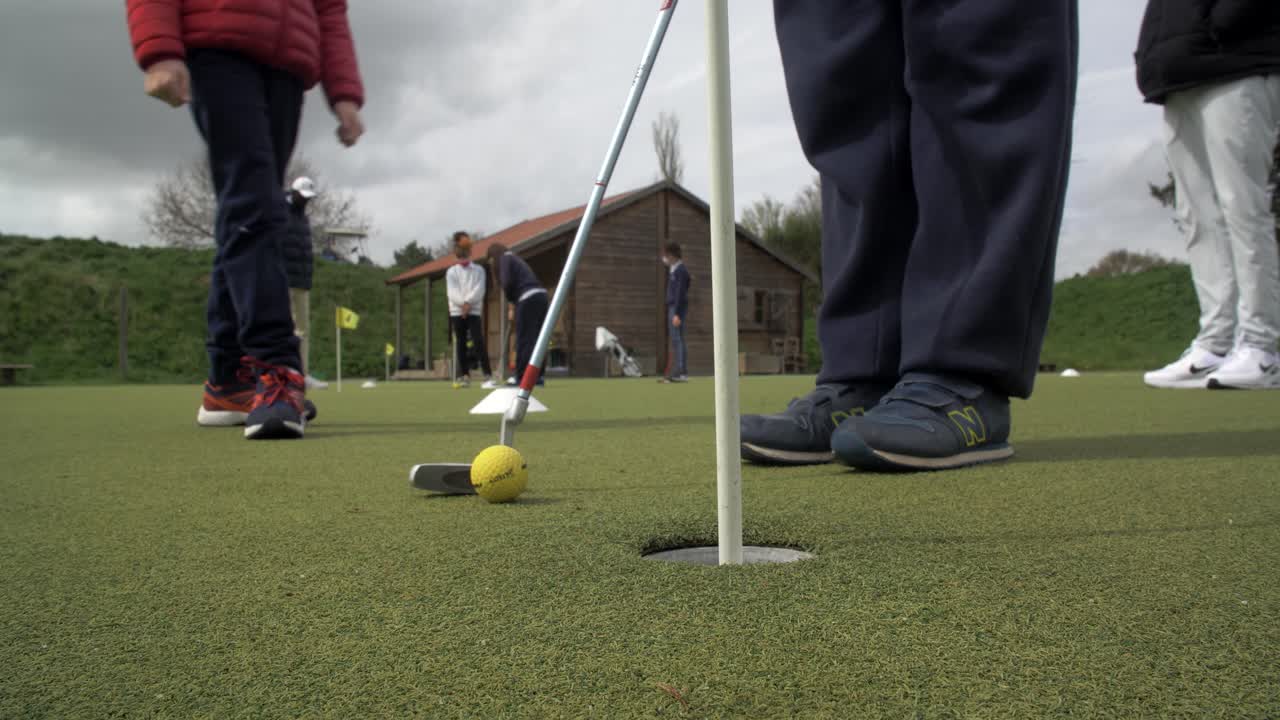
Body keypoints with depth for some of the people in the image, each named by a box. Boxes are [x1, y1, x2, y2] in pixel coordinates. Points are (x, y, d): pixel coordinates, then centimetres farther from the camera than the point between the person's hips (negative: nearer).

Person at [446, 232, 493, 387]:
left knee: (478, 341, -14)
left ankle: (488, 374, -16)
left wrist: (468, 303, -17)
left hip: (474, 311, -2)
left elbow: (479, 290, -4)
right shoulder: (451, 272, 9)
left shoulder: (478, 270, 9)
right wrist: (463, 304, -18)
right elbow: (453, 292, -3)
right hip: (457, 311, 2)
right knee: (461, 344, 2)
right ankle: (464, 375, 7)